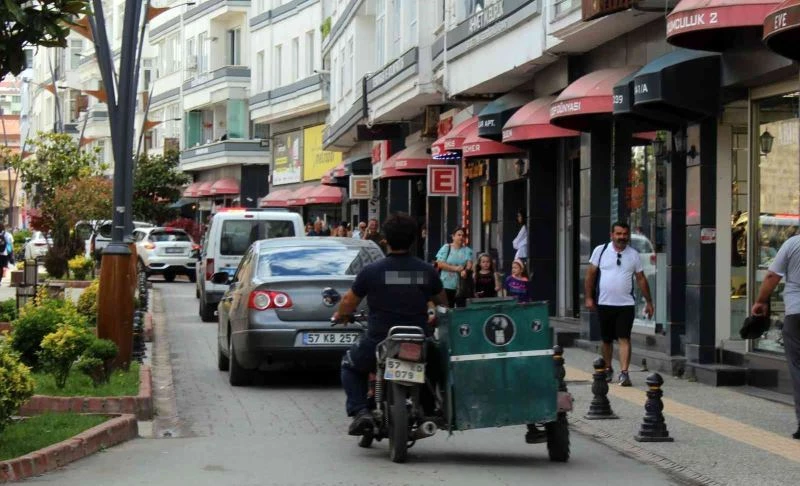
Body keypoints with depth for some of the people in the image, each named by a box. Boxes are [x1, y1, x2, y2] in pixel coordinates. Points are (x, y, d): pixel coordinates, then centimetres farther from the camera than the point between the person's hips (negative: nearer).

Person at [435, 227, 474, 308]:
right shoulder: (446, 248, 2)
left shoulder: (467, 250, 9)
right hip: (447, 285, -2)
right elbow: (440, 264, -6)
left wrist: (465, 271, -25)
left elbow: (469, 263, -2)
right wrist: (455, 268, -15)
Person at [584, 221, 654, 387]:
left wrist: (649, 302, 8)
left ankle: (624, 373, -14)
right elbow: (590, 274, 4)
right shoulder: (600, 251, 1)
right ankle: (608, 369, 29)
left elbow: (641, 279, 10)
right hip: (604, 303, 0)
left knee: (624, 338, -10)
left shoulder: (633, 255, 4)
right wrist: (589, 297, -2)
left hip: (626, 304, 0)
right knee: (606, 339, 12)